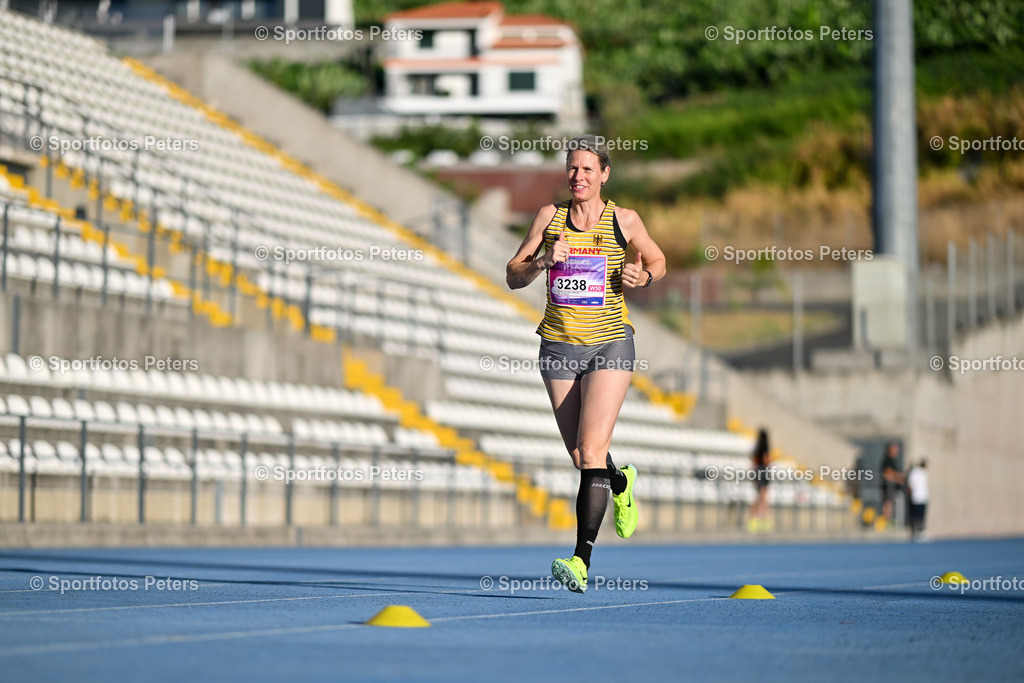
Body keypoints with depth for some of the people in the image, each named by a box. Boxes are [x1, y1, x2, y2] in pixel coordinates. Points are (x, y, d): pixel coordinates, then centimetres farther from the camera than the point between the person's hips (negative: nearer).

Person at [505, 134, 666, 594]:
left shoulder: (624, 221, -1)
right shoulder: (550, 216, 3)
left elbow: (657, 261, 15)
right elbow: (513, 277, 4)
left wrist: (643, 276, -7)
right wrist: (542, 262, -15)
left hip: (610, 345, -3)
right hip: (559, 346, 3)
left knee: (592, 452, -17)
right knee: (580, 458, 11)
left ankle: (581, 562, -20)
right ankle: (620, 483, 48)